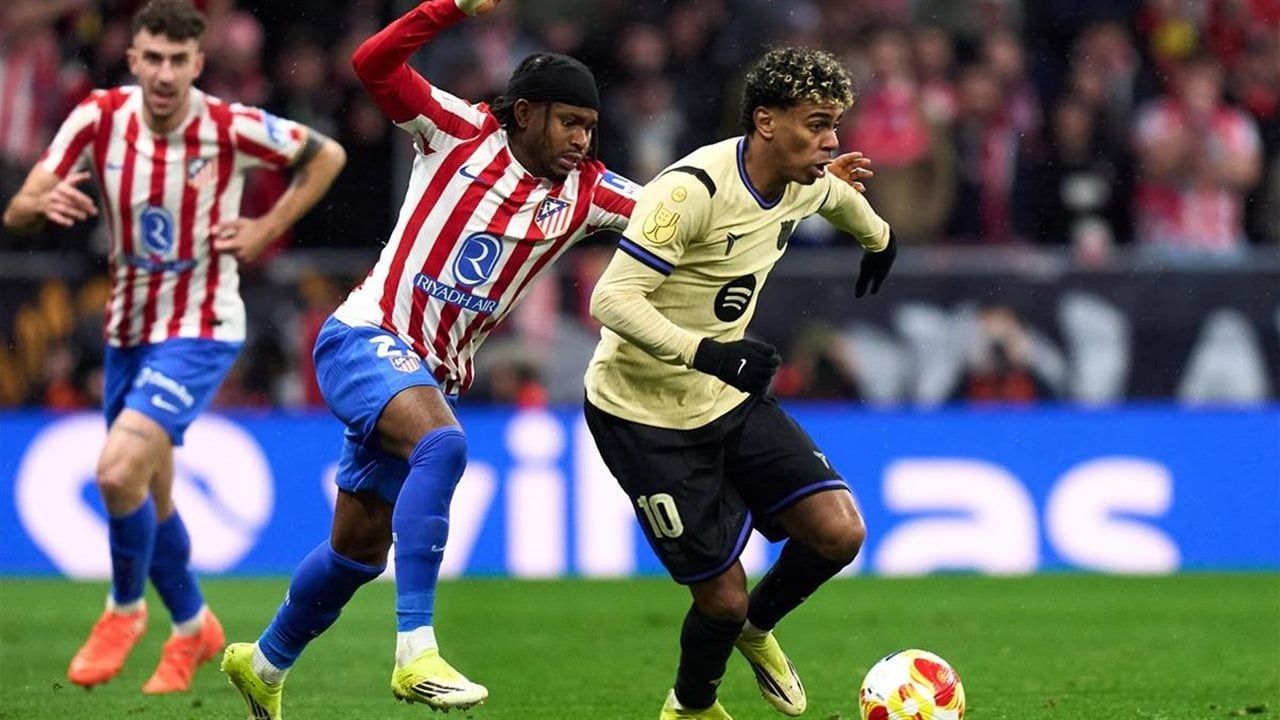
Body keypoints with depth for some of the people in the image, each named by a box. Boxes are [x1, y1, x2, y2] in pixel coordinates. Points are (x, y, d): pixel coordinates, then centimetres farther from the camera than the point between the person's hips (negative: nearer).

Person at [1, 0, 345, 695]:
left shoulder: (231, 127, -17)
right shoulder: (99, 117, -9)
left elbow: (327, 155, 1)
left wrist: (265, 230, -8)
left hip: (200, 329, -5)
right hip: (129, 329, 5)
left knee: (119, 471, -22)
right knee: (148, 496, 15)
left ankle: (124, 609, 3)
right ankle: (193, 627, 39)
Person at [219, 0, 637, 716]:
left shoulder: (585, 190, 5)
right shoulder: (463, 133, -6)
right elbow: (375, 64, -16)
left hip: (432, 377, 7)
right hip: (366, 337, -6)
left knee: (360, 550, 13)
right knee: (443, 443, -35)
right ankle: (416, 650, -41)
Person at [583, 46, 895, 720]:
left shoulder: (806, 185, -2)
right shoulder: (692, 189, -27)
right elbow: (611, 299, -32)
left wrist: (879, 241, 44)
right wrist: (704, 352, -44)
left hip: (729, 398, 7)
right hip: (646, 413, -7)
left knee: (839, 532, -8)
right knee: (722, 595, -6)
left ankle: (756, 627, 24)